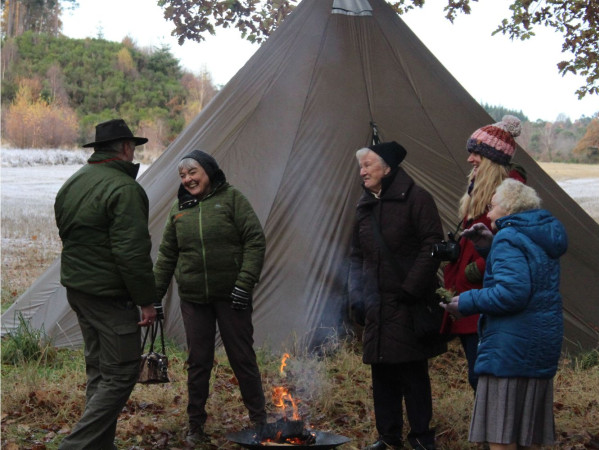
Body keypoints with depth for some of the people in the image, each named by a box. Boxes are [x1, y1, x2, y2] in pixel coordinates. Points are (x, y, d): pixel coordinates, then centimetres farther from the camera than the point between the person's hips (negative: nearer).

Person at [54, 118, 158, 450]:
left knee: (98, 370, 17)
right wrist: (146, 300, -16)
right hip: (110, 295, -9)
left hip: (75, 286, 9)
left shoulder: (73, 183, 11)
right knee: (120, 375, -2)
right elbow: (132, 253, -23)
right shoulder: (124, 189, -18)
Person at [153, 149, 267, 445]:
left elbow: (255, 241, -8)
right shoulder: (179, 210, 10)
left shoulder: (231, 198, -3)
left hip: (231, 296, -3)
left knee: (243, 359, 4)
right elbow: (166, 256, 15)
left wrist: (245, 283, -15)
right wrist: (154, 294, 9)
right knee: (198, 362, 8)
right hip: (193, 299, 3)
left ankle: (259, 421, 17)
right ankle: (196, 426, 20)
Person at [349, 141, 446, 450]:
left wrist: (411, 288, -15)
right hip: (377, 306, 6)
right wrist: (356, 292, 7)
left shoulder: (416, 199, -7)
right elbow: (357, 254, 19)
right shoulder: (364, 206, 13)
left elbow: (432, 246, -11)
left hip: (408, 307, -6)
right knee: (382, 374, 10)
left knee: (413, 373, 0)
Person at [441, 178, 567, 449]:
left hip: (510, 347, -9)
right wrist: (490, 245, 16)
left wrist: (467, 303, -15)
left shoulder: (508, 239, -14)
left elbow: (512, 292, -25)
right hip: (545, 343, 9)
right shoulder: (544, 236, 12)